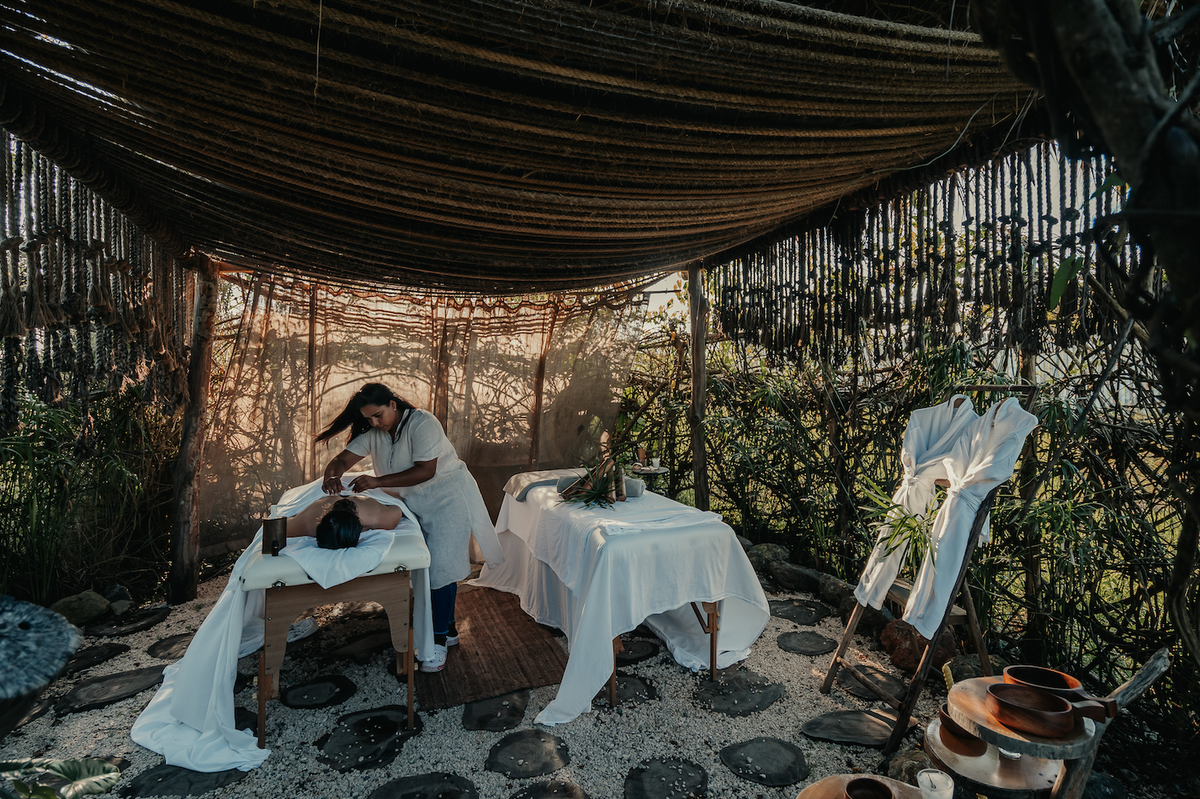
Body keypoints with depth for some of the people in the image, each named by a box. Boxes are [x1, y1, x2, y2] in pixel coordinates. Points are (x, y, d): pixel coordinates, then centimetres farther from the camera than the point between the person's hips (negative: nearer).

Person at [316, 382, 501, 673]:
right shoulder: (371, 432, 1)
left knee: (442, 567, -9)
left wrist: (378, 481, -31)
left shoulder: (423, 423, -21)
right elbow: (343, 458, -3)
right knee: (420, 566, 9)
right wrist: (332, 476, -27)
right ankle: (448, 628, 25)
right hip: (415, 504, 7)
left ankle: (440, 639, 5)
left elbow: (425, 471, -27)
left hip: (448, 498, -7)